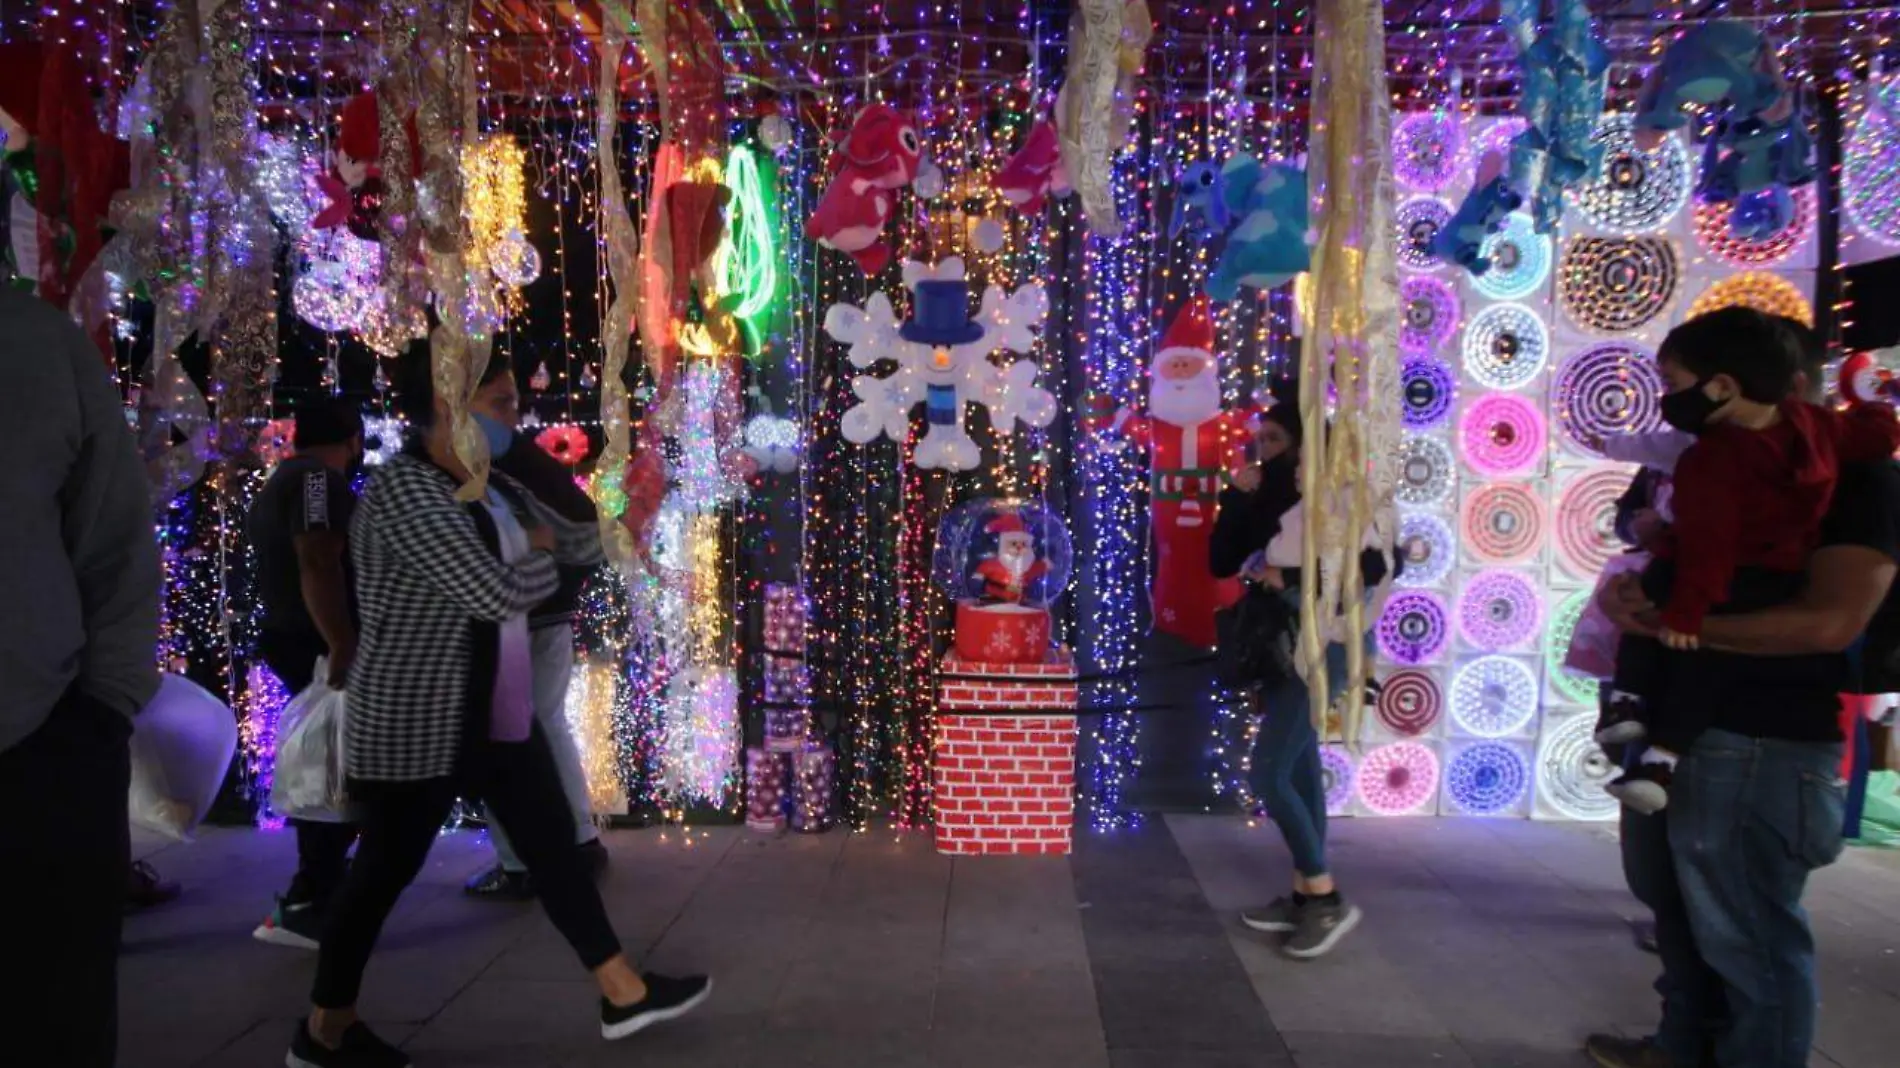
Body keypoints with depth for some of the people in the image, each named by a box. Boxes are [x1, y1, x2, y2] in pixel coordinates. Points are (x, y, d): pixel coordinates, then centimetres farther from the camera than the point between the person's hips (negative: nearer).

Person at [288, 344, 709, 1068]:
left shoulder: (493, 487, 7)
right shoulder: (403, 493, -21)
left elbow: (585, 546, 10)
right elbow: (499, 593, -27)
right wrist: (541, 559, -7)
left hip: (501, 713, 9)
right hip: (418, 723, -8)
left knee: (554, 845, 11)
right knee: (385, 871, 7)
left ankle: (623, 993, 21)